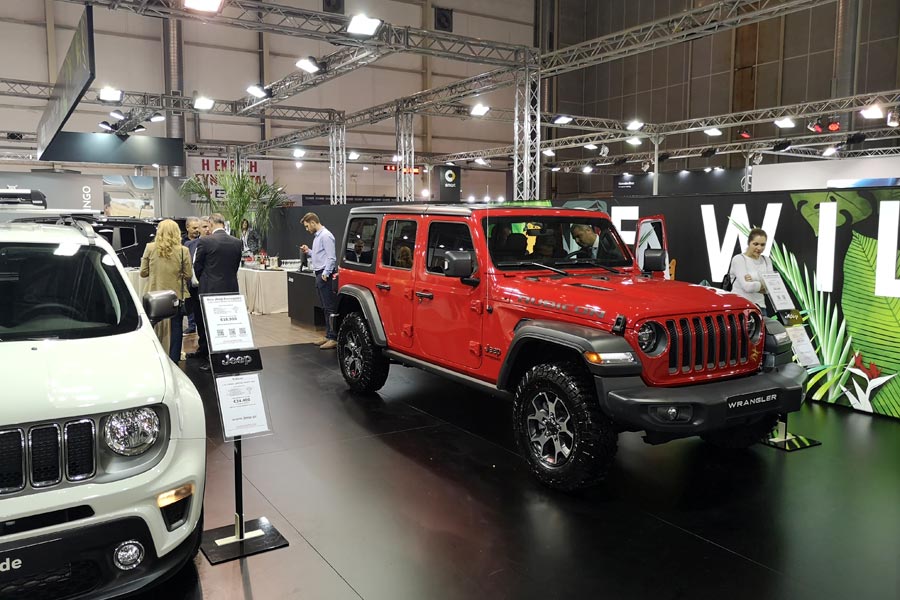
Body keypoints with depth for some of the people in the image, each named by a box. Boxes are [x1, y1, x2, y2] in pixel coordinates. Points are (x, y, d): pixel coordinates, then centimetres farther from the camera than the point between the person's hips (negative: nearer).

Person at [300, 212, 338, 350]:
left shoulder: (326, 236, -12)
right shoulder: (317, 236, 18)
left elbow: (331, 257, -17)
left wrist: (325, 274, -20)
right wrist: (308, 252, 13)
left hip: (325, 275, -10)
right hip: (319, 275, 10)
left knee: (329, 307, -8)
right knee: (325, 308, 12)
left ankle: (333, 338, -7)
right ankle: (328, 335, 18)